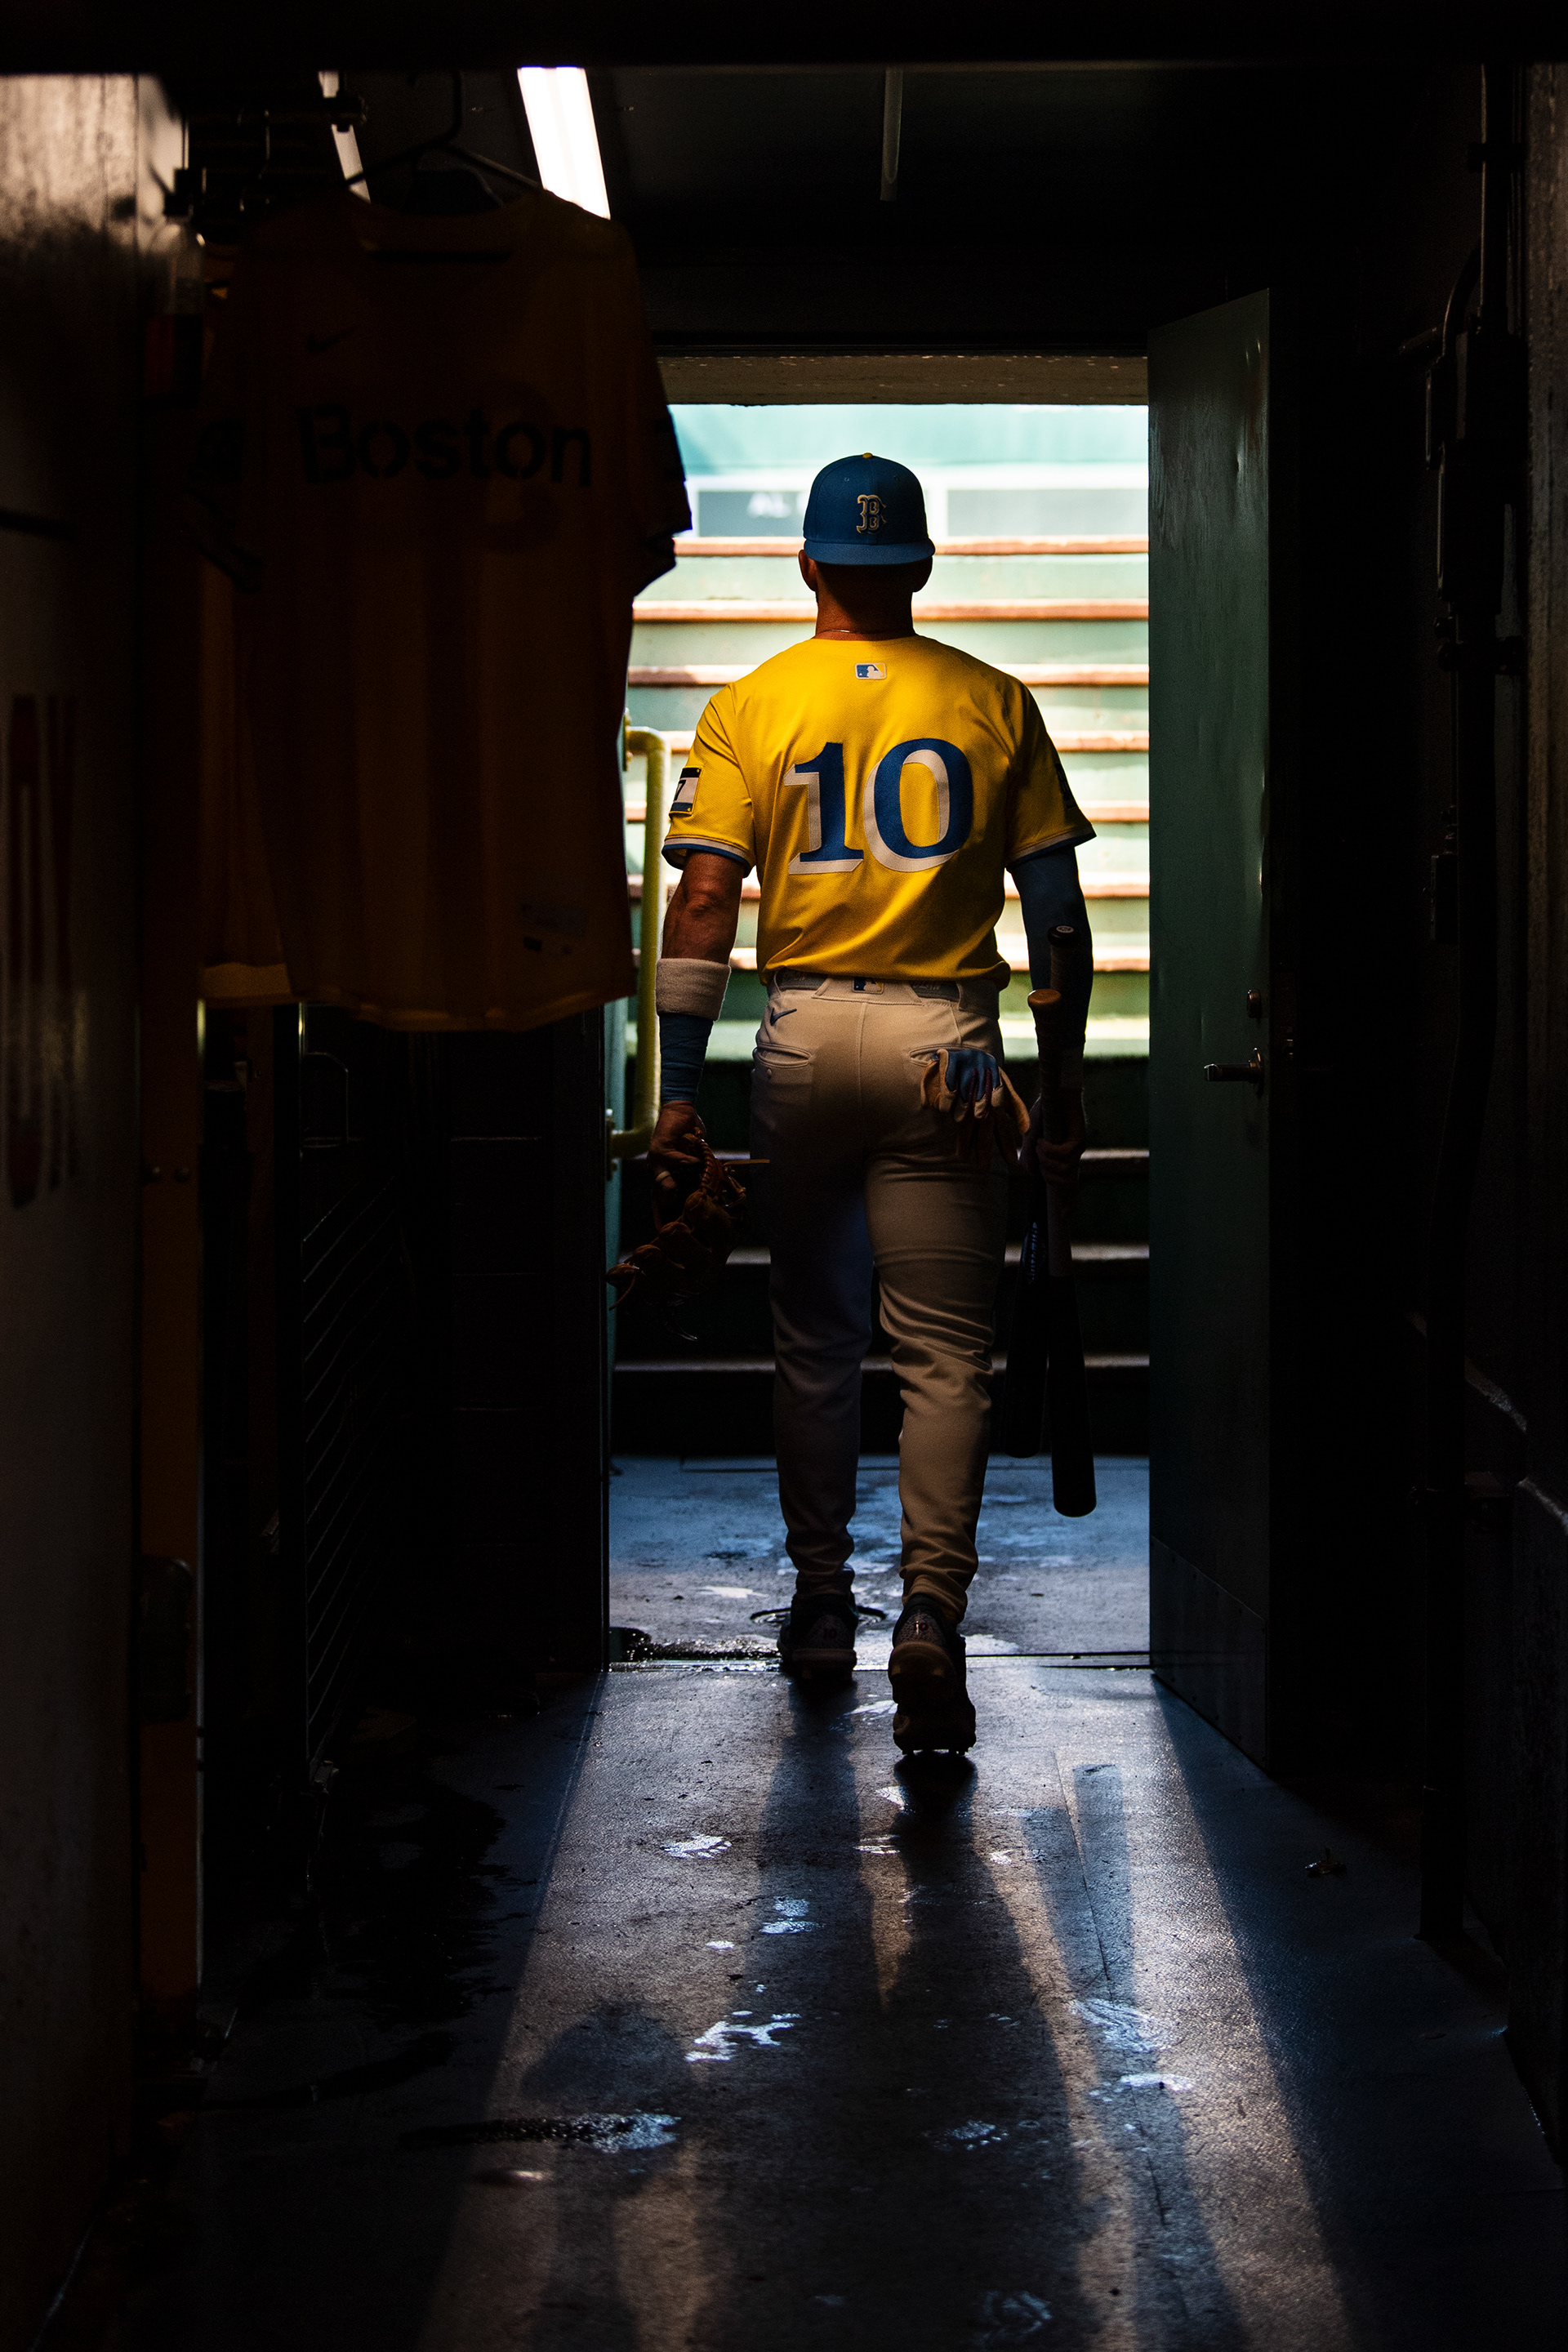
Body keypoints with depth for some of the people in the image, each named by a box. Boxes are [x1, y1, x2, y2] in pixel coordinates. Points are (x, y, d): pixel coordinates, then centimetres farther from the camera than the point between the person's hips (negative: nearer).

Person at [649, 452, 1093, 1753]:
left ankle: (822, 1603, 24)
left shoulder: (749, 707, 2)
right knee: (948, 1352, 1)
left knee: (815, 1339, 15)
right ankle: (933, 1610, -13)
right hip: (946, 1034, -1)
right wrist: (1067, 1082, 9)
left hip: (805, 1035, 1)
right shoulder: (996, 706, 3)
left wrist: (680, 1089, -2)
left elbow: (703, 904, -4)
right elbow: (1056, 907, 2)